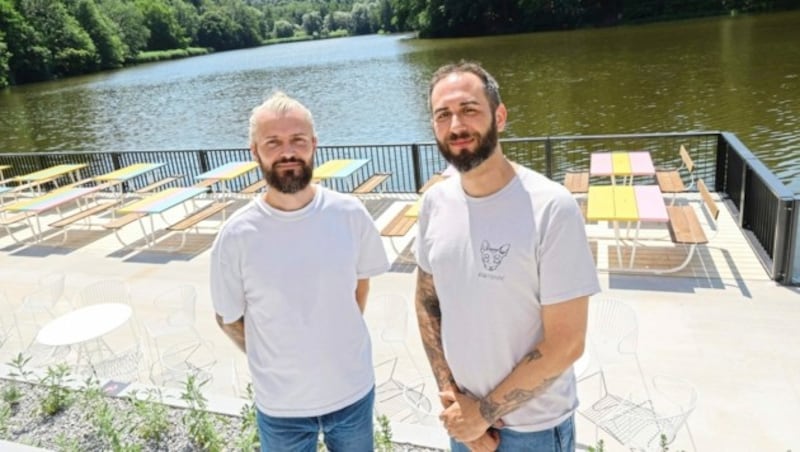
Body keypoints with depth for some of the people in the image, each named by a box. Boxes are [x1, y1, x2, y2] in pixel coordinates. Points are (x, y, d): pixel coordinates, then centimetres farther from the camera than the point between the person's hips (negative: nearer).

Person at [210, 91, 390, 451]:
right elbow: (229, 319, -3)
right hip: (281, 407, -1)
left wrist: (338, 343, 3)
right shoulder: (236, 235, -16)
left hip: (353, 391, 2)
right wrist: (279, 363, 0)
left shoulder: (350, 214, -12)